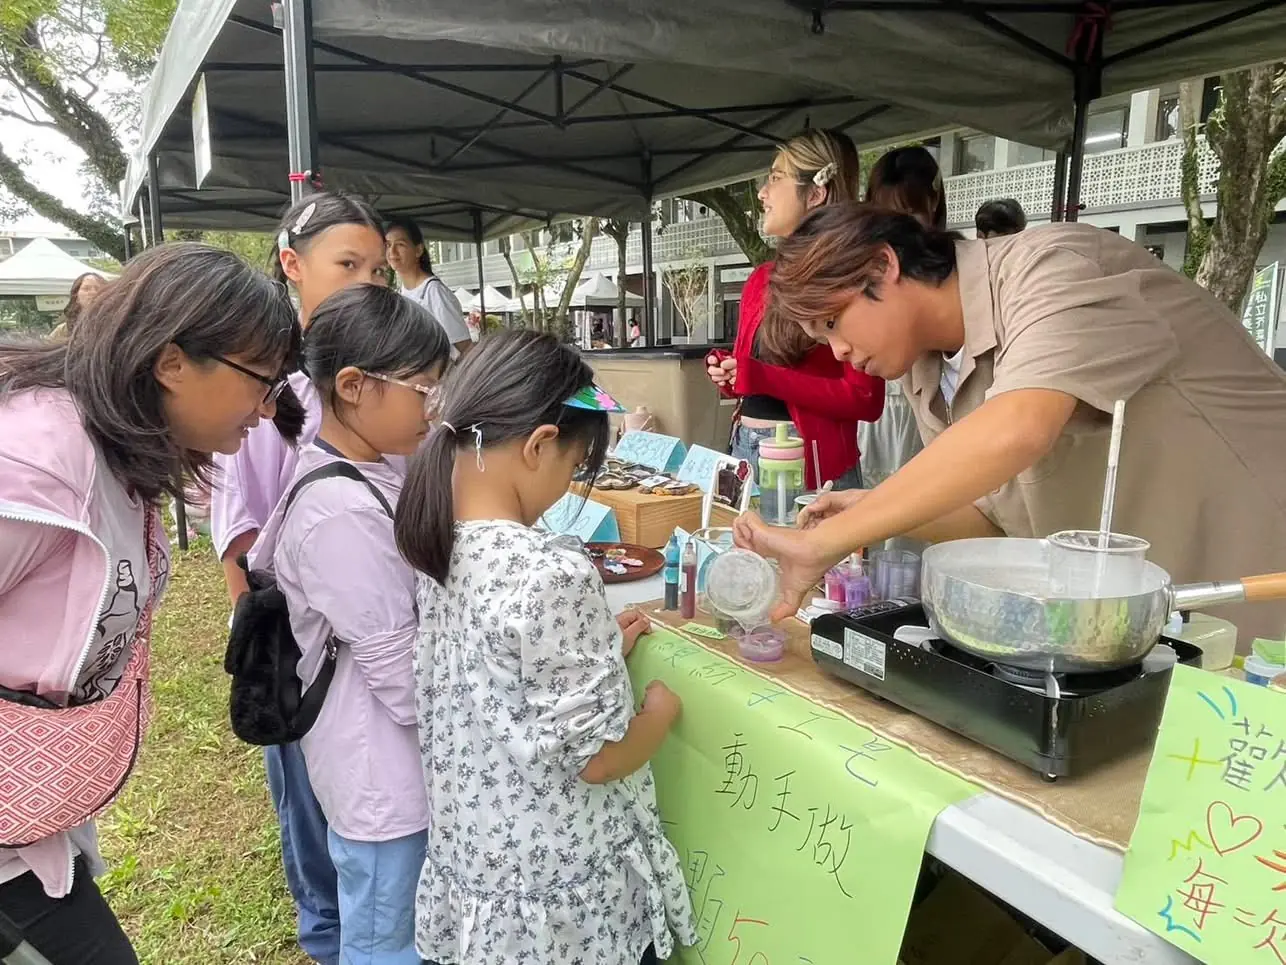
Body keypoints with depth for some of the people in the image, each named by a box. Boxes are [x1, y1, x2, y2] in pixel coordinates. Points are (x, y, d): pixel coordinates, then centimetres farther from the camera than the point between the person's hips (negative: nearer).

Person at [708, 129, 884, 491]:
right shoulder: (759, 279, 12)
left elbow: (866, 400, -16)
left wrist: (762, 378, -19)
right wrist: (728, 375, 0)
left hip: (810, 461, -7)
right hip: (744, 448, 7)